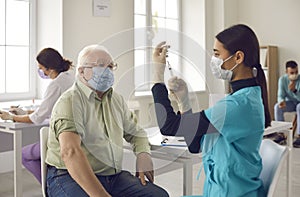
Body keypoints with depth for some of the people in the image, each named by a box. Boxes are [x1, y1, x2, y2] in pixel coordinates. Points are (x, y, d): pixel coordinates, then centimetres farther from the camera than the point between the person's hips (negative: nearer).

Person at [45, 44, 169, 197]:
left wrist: (143, 154, 0)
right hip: (71, 177, -6)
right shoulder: (69, 101, -13)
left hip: (113, 175, 7)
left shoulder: (116, 100, 14)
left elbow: (136, 132, 24)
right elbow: (70, 152, -27)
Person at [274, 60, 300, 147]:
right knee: (277, 107, -26)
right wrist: (281, 101, -38)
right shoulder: (282, 79, -11)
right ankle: (281, 134, -21)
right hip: (290, 103, 3)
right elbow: (280, 95, -14)